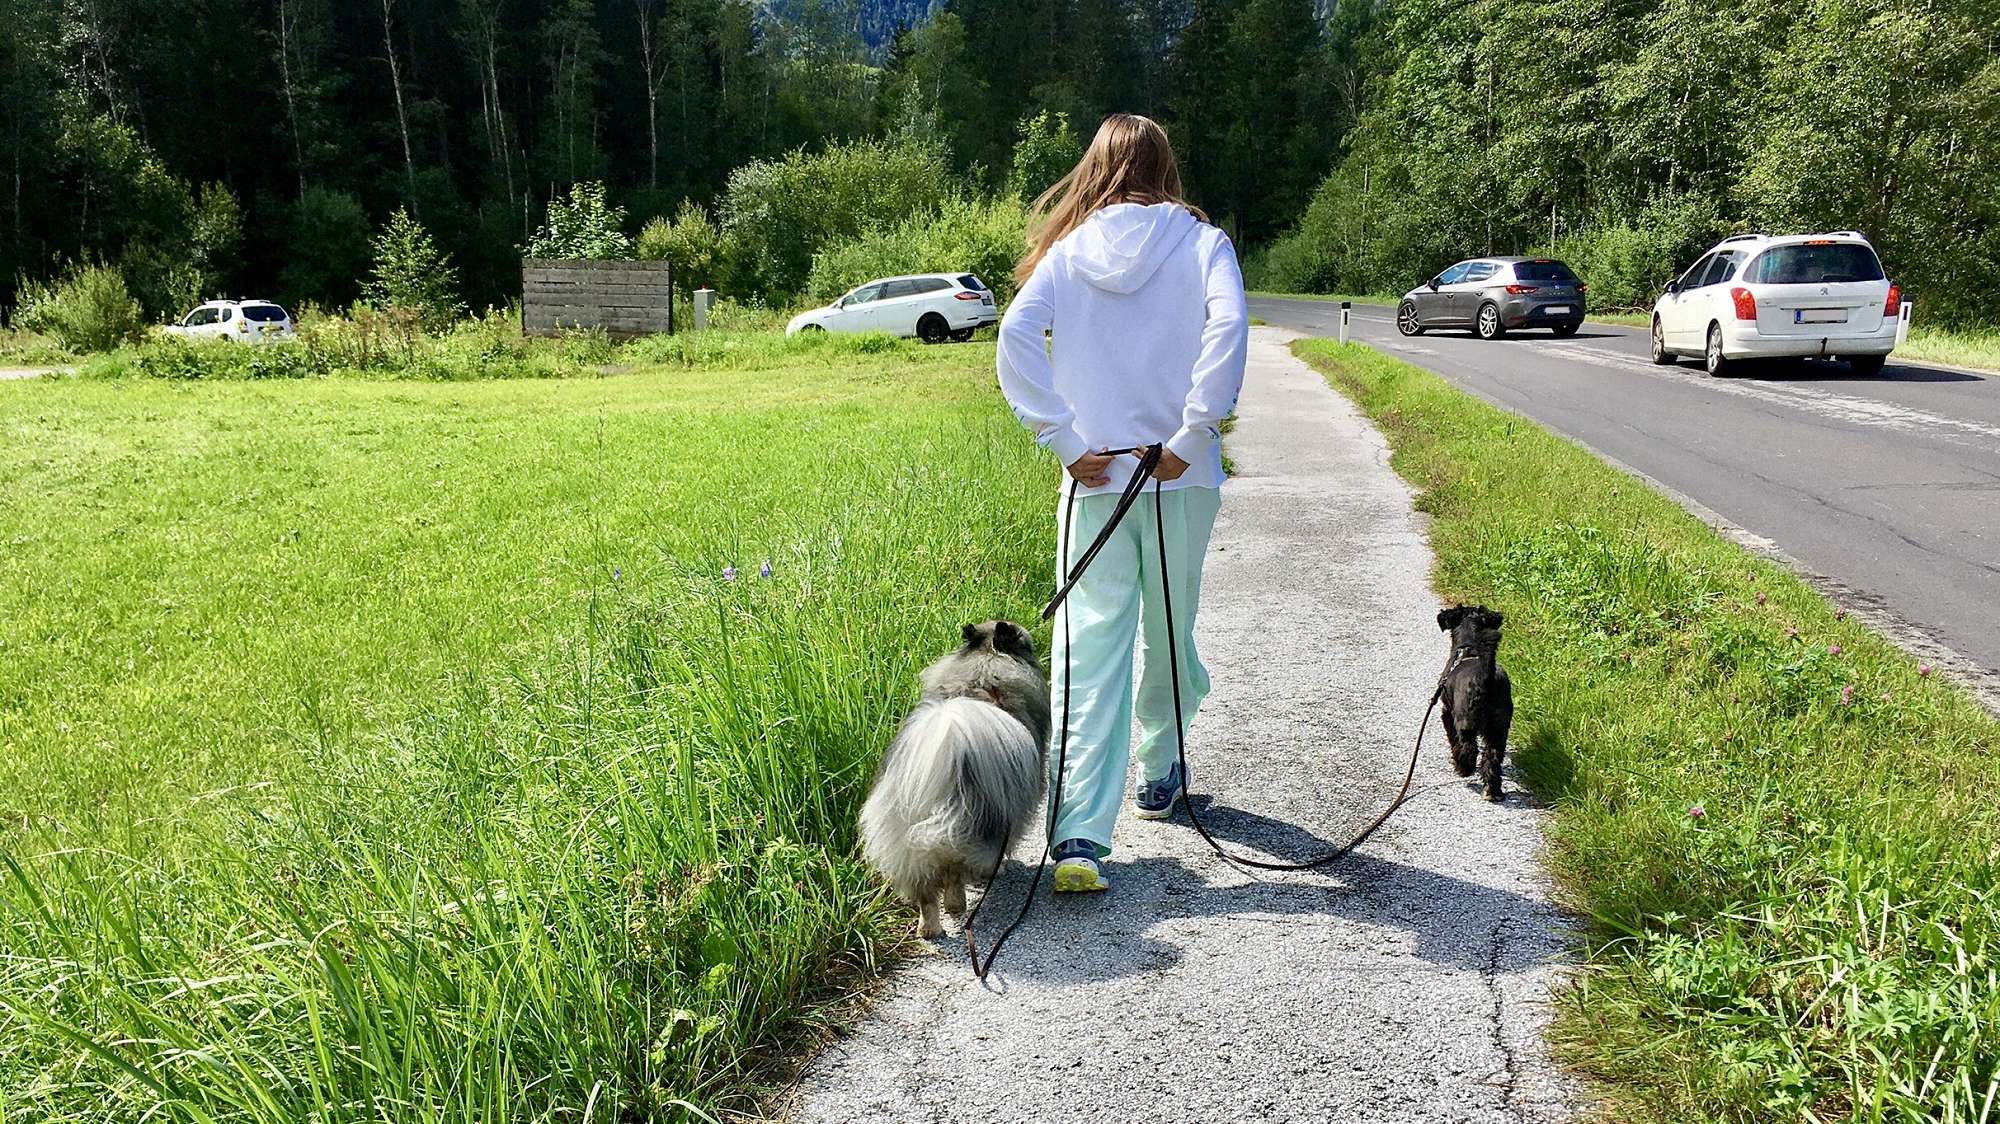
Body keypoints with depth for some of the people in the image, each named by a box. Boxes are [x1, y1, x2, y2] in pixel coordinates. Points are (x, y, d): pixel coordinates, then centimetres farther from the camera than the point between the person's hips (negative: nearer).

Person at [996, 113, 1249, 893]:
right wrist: (1194, 434, -13)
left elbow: (1017, 335, -8)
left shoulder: (1067, 251, 6)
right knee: (1169, 631, 18)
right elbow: (1226, 328, -15)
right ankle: (1159, 776, 36)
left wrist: (1065, 441, -7)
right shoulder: (1201, 243, 3)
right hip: (1181, 476, 0)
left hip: (1095, 478, 0)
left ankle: (1080, 835, -13)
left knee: (1089, 647, -4)